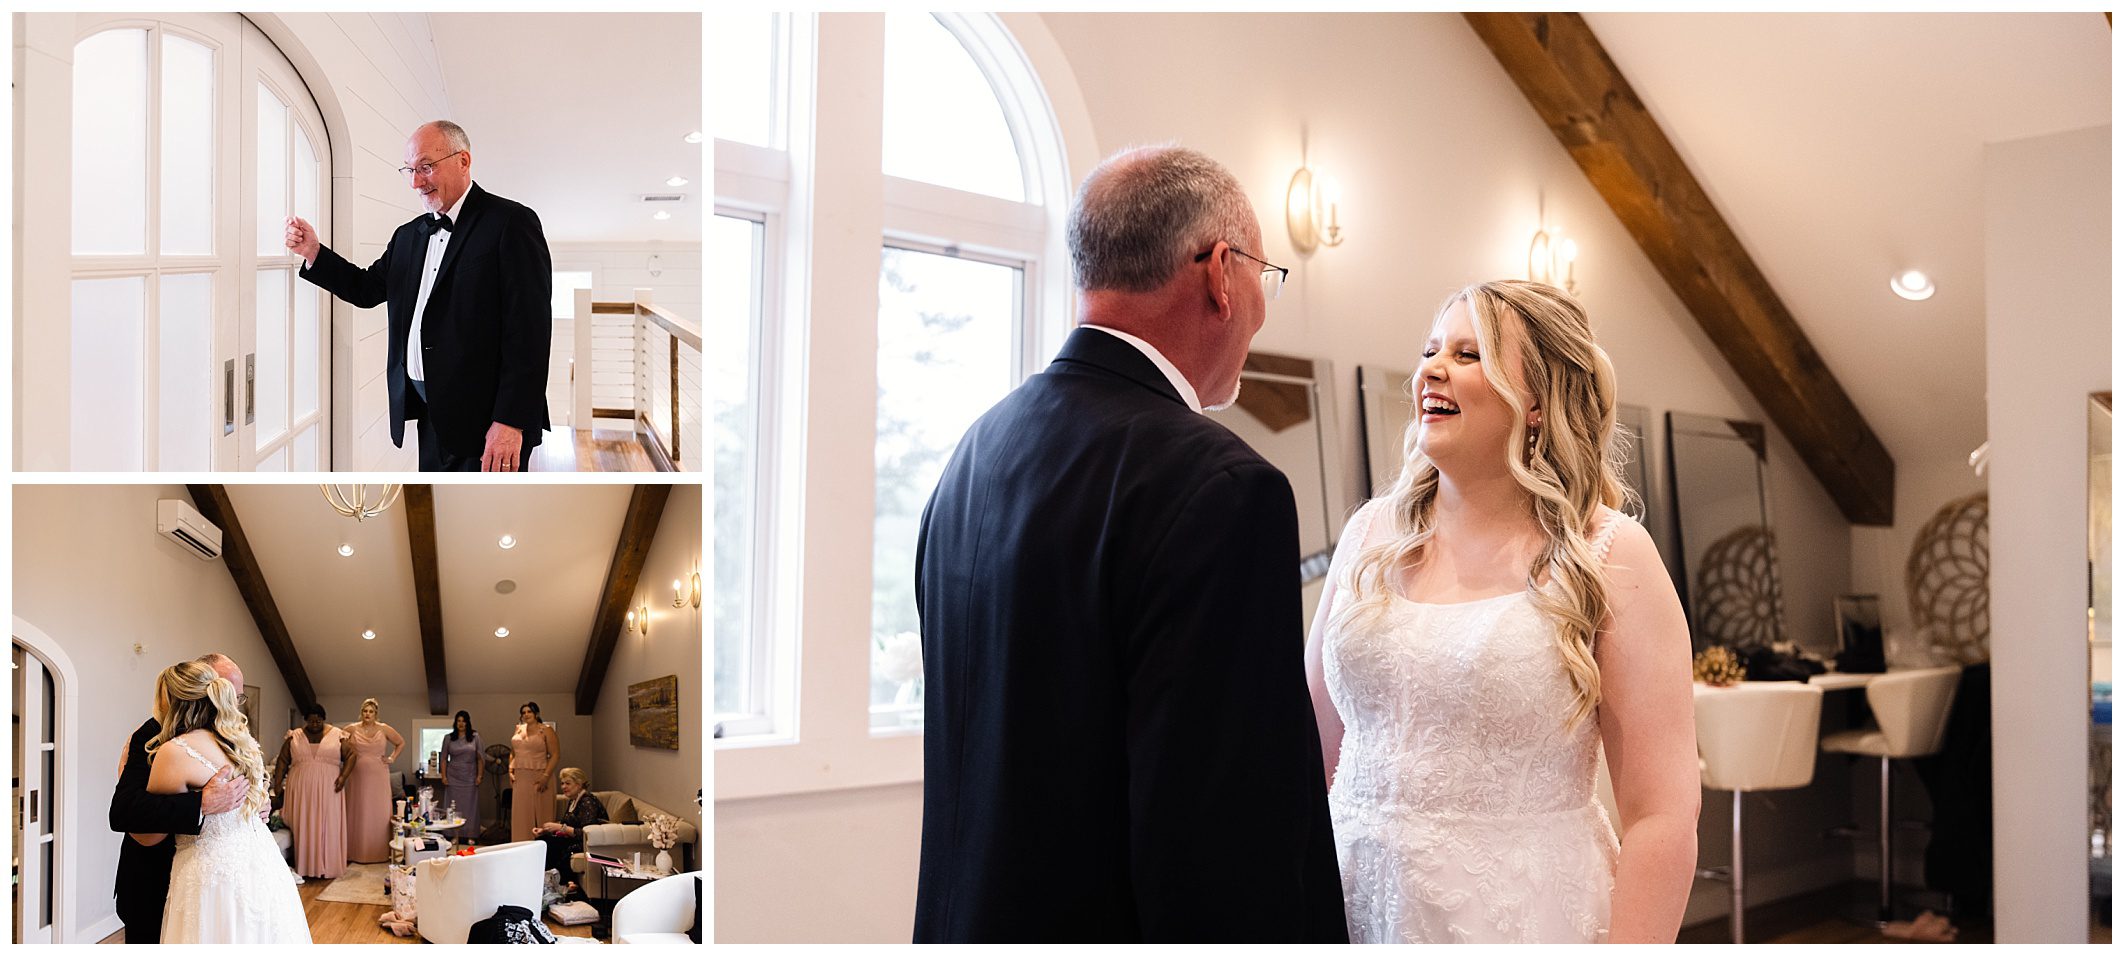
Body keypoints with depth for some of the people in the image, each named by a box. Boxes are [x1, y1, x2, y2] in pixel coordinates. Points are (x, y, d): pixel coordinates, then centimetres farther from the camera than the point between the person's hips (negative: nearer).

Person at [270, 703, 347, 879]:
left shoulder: (337, 735, 3)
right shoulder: (294, 736, 7)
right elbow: (282, 760, 7)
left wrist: (344, 775, -11)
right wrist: (278, 783, -3)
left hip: (328, 790, -1)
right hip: (301, 790, 1)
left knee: (328, 827, -2)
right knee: (303, 827, 0)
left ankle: (328, 867, 3)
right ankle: (305, 866, 5)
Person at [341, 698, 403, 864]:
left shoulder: (384, 729, 3)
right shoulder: (351, 729, 1)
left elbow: (401, 743, 15)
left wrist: (392, 758, 5)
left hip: (379, 777, 0)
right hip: (358, 778, 0)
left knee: (380, 813, 1)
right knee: (358, 813, 1)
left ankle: (381, 852, 6)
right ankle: (358, 853, 6)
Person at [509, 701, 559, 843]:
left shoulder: (546, 730, -3)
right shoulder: (518, 729, 15)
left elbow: (555, 755, -8)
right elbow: (512, 753, 22)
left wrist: (546, 776, -17)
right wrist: (510, 770, 7)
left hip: (538, 778, -6)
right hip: (520, 779, 6)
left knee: (540, 814, -4)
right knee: (521, 814, 5)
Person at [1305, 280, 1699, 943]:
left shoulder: (1610, 557, -8)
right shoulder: (1373, 535, 3)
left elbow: (1662, 815, -11)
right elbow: (1317, 749, 9)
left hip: (1525, 915, -3)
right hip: (1355, 912, 4)